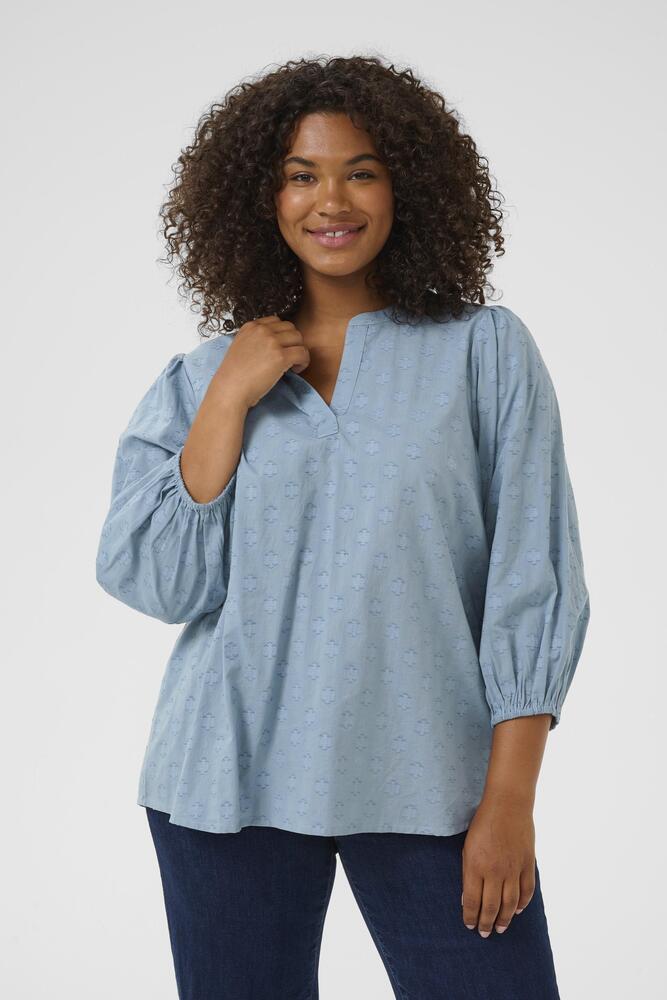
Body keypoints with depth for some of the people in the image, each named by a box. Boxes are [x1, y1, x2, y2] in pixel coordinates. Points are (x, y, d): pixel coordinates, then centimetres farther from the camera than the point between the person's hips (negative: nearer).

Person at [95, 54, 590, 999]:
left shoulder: (486, 352, 0)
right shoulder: (201, 377, 6)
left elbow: (534, 583, -3)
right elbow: (152, 582, -2)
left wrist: (509, 799, -8)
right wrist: (231, 400, -8)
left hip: (426, 782, -1)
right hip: (232, 781, 2)